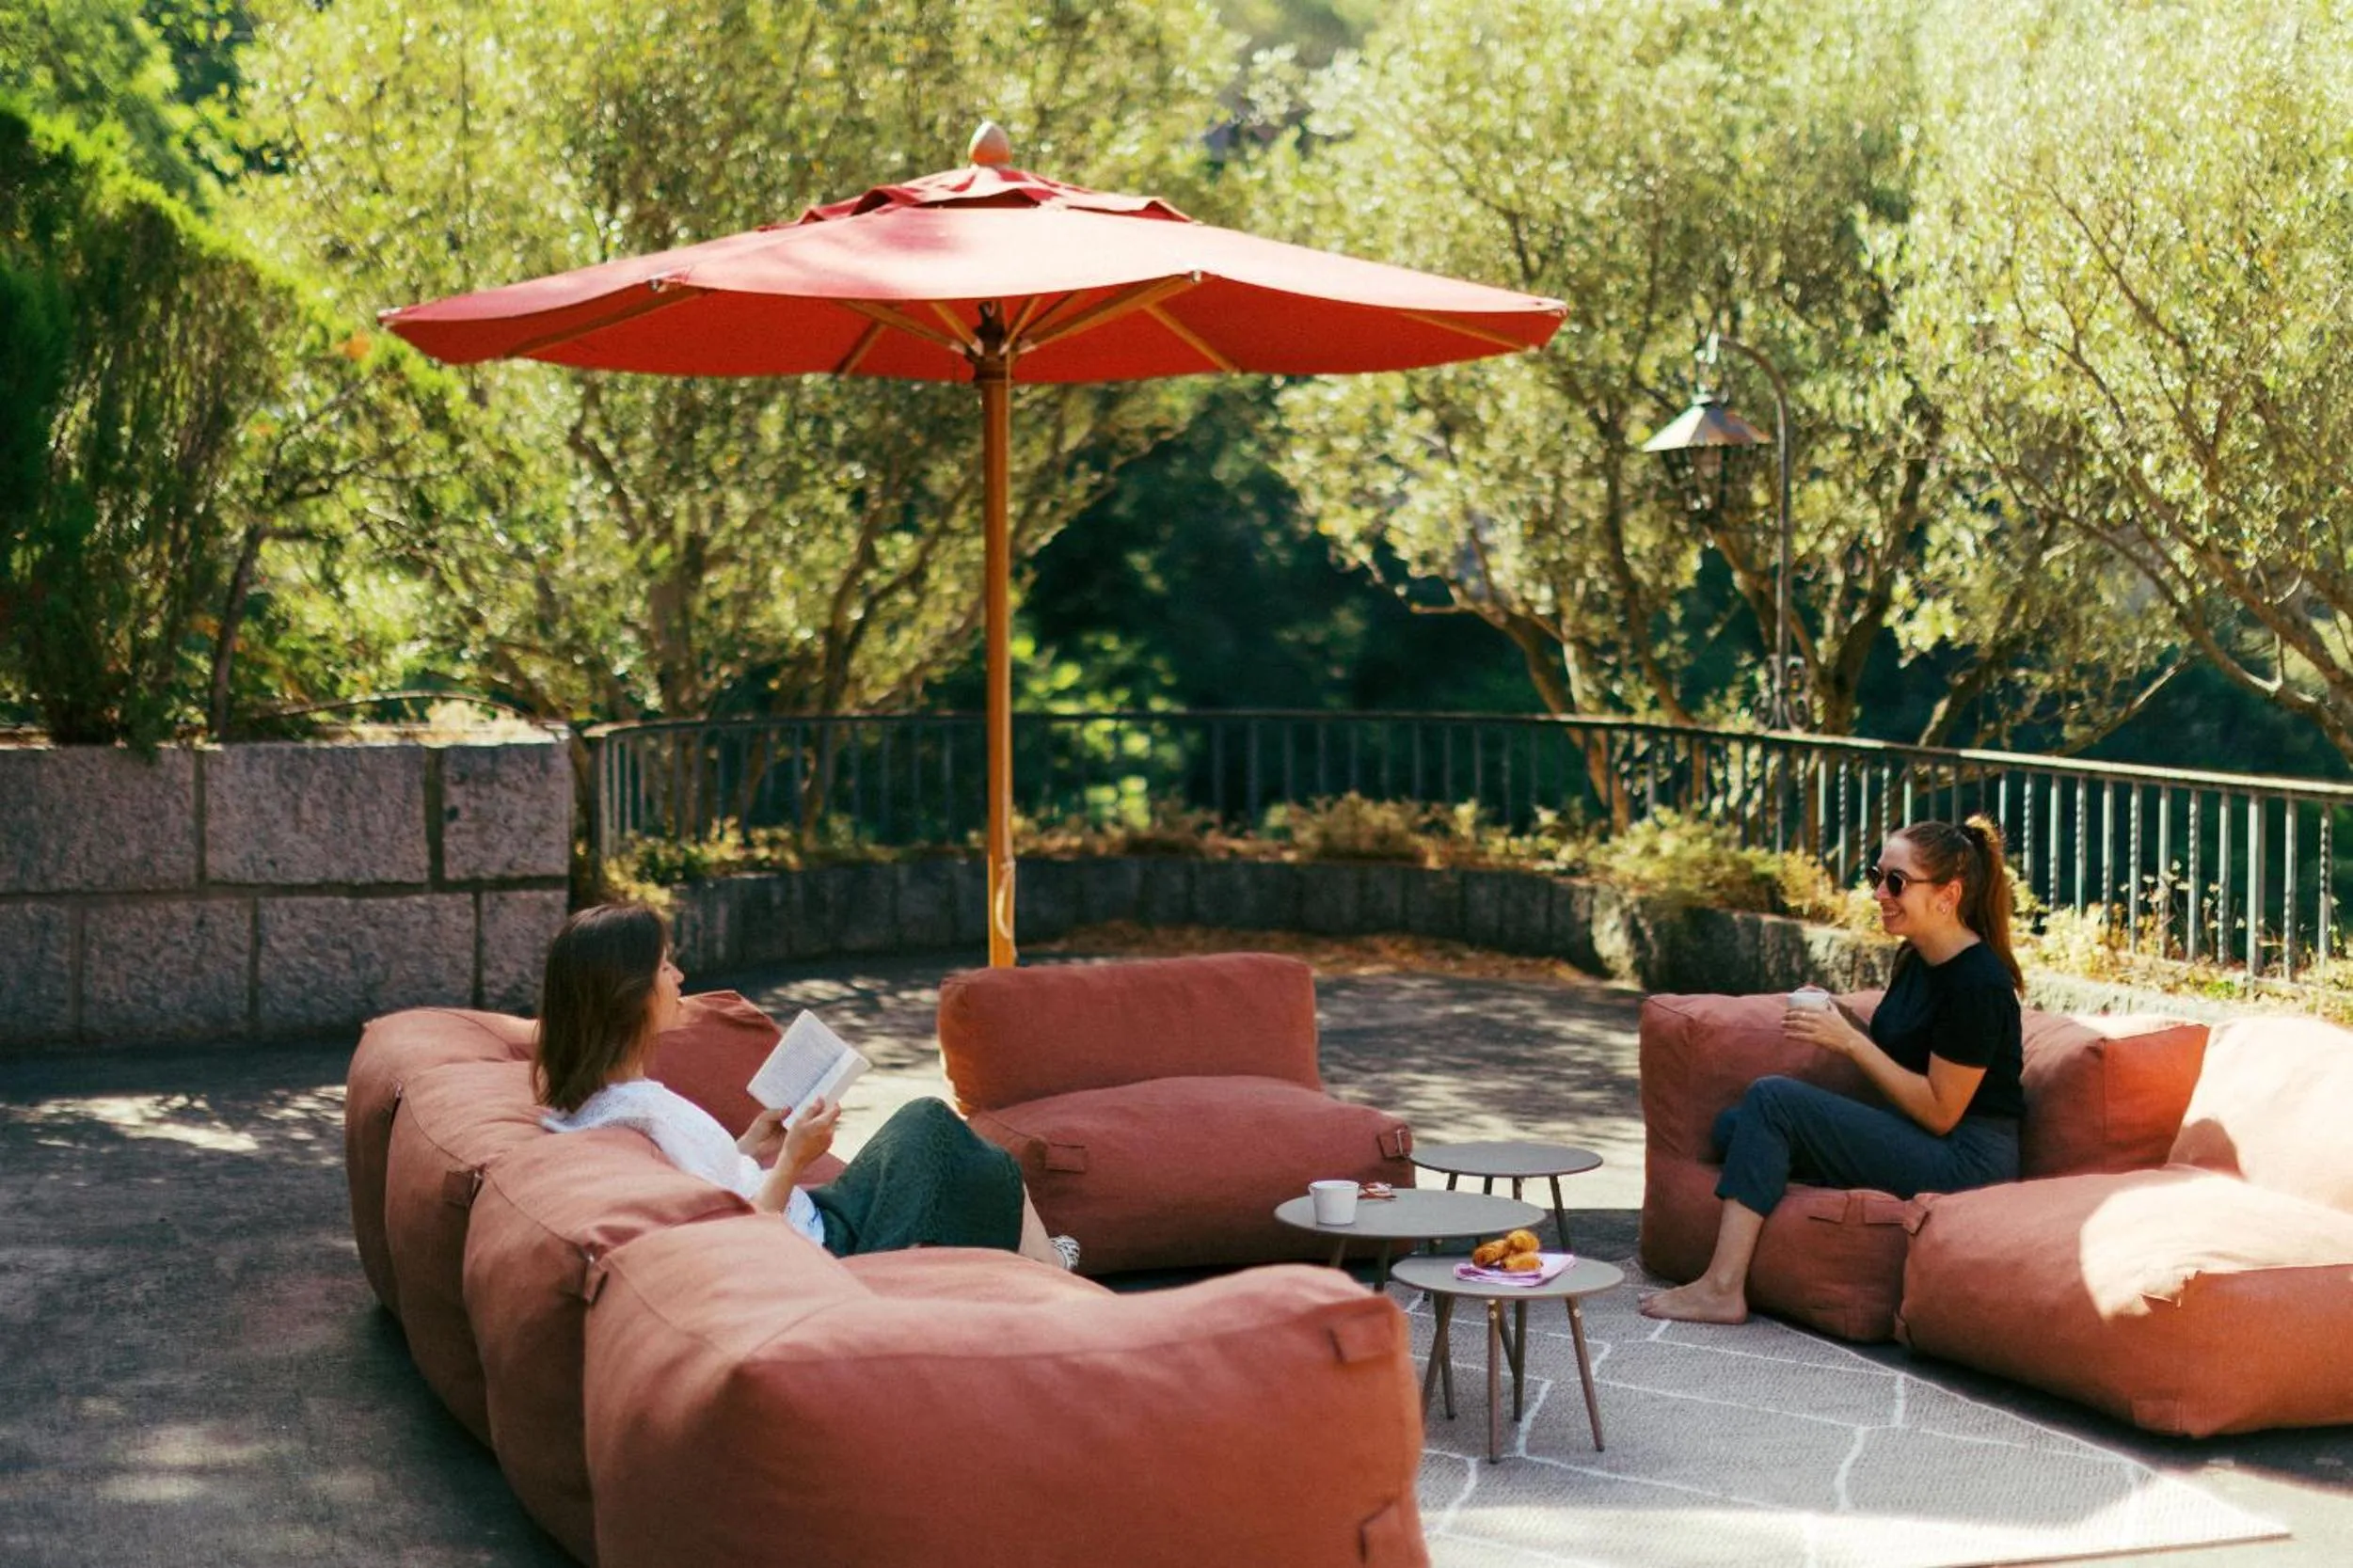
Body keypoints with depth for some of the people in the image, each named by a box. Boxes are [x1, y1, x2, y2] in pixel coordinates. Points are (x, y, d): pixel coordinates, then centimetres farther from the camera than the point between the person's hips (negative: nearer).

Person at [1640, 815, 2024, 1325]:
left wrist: (1850, 1041, -17)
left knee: (1771, 1098, -20)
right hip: (1916, 1143, 10)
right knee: (1733, 1126, 0)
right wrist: (1839, 1021, 0)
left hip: (1965, 1160, -10)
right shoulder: (1917, 959, 10)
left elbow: (1940, 1111, -18)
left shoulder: (1977, 982, -19)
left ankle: (1721, 1289, -20)